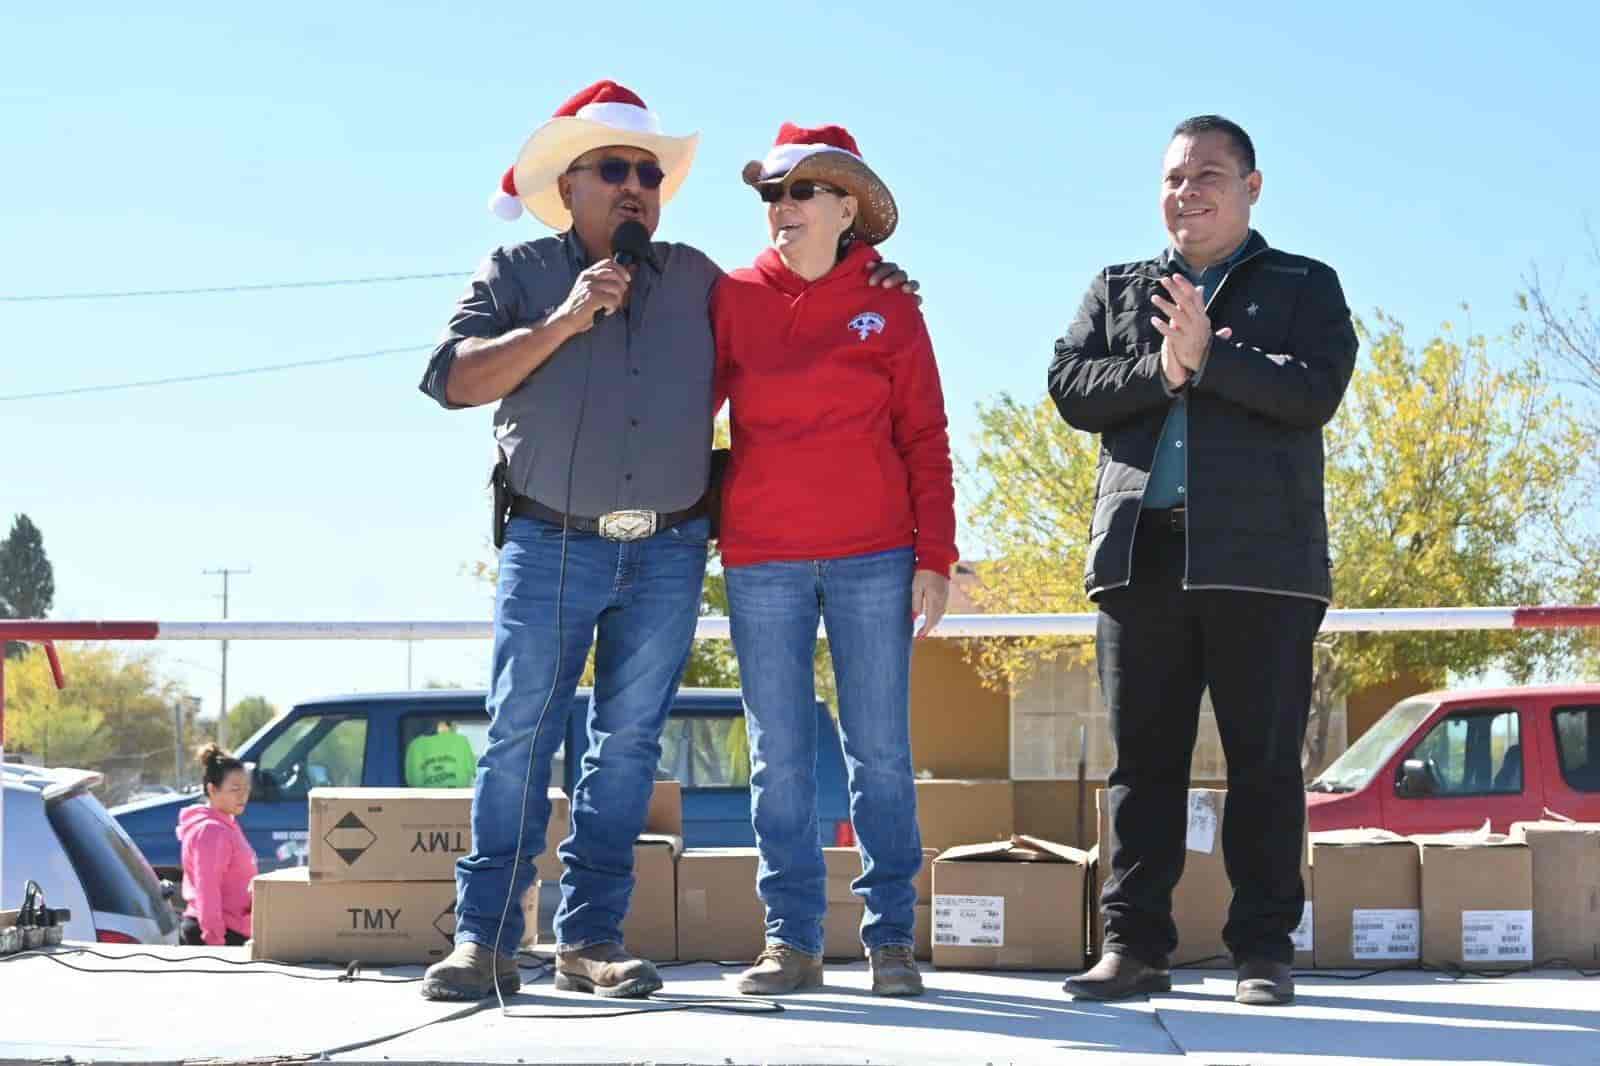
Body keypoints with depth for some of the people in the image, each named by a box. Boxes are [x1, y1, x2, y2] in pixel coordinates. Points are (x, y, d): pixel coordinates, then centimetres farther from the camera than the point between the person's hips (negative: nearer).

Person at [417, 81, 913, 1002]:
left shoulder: (696, 280, 13)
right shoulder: (520, 273, 5)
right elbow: (454, 379, -6)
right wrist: (563, 322, -14)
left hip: (668, 554, 3)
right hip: (551, 545, -3)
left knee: (628, 745, 3)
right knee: (519, 738, -5)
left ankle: (591, 936, 9)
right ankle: (485, 939, -3)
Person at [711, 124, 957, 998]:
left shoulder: (888, 304, 4)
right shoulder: (735, 299, 6)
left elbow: (924, 437, 4)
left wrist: (935, 557, -3)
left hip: (874, 556, -1)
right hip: (763, 562, 1)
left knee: (880, 751, 2)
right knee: (779, 756, 3)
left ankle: (889, 938, 8)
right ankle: (791, 940, 9)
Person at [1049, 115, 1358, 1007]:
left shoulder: (1304, 287, 11)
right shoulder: (1117, 290, 20)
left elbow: (1317, 391, -7)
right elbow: (1070, 387, 4)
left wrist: (1208, 356, -14)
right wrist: (1158, 370, -11)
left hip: (1260, 557, -3)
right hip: (1142, 554, 3)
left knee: (1264, 759, -2)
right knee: (1144, 758, 3)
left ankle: (1265, 947, 3)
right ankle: (1134, 944, 7)